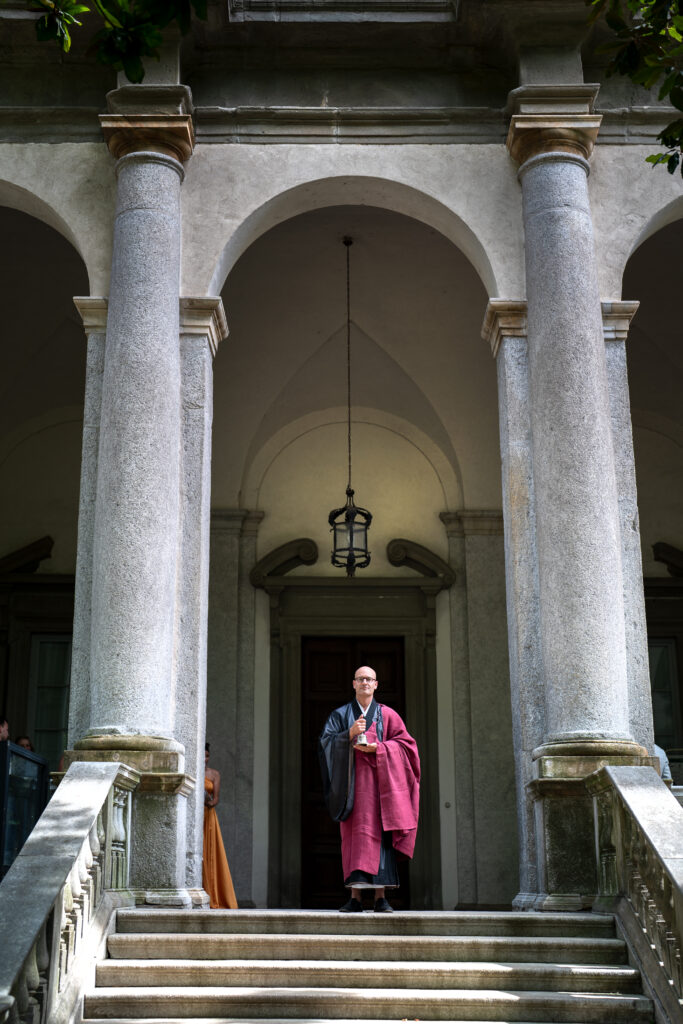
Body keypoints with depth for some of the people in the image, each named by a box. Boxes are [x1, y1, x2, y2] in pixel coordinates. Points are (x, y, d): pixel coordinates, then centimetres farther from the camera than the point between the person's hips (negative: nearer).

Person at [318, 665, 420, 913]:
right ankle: (355, 897, -6)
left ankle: (380, 896, -8)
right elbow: (325, 741, 2)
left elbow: (405, 744, 4)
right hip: (351, 781, 1)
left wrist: (377, 748, -10)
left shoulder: (387, 715, 12)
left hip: (378, 780, 0)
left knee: (377, 833, -7)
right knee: (353, 836, -5)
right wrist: (350, 733, -14)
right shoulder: (340, 714, 14)